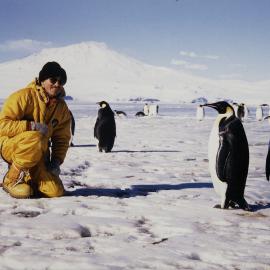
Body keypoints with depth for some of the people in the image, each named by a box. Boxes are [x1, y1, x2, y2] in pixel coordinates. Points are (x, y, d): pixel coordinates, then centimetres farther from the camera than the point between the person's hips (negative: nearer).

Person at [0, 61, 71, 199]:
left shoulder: (62, 107, 6)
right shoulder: (24, 96, -13)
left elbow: (62, 138, 12)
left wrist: (57, 160, -5)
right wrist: (31, 126, -28)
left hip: (38, 153, 5)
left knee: (55, 191, -12)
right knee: (35, 139, -40)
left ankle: (26, 177, 17)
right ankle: (12, 179, -18)